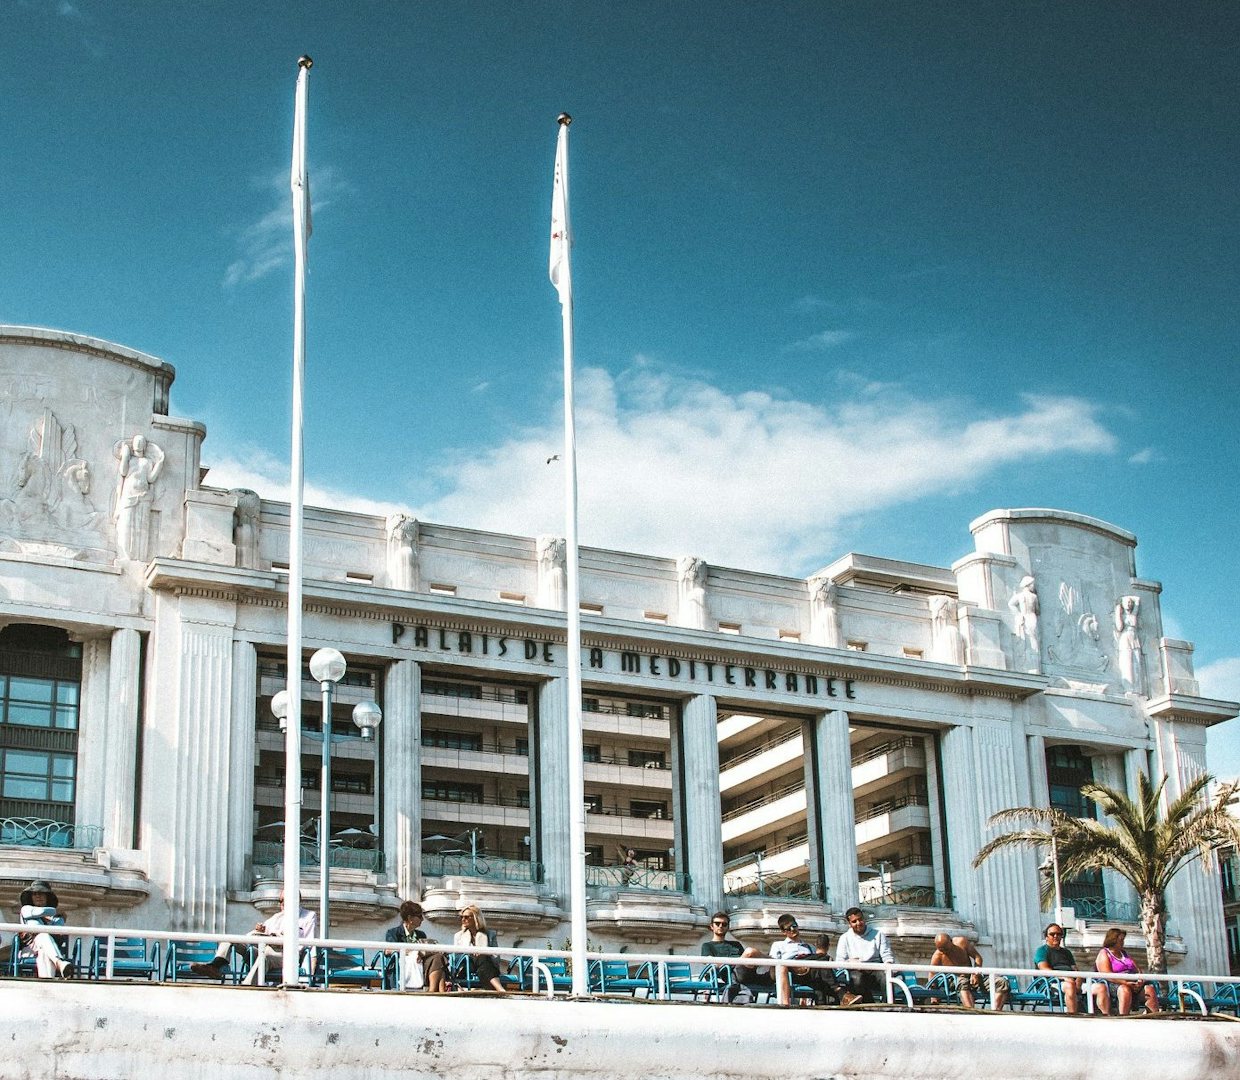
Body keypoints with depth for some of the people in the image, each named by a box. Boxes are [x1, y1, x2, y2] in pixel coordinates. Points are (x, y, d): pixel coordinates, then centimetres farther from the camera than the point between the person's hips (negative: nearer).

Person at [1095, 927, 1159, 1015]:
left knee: (1150, 988, -21)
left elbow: (1137, 969, 19)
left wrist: (1140, 979, -5)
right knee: (1125, 990, -39)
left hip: (1134, 983, 6)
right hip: (1117, 984, -6)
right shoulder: (1104, 953, 5)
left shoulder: (1124, 952, 27)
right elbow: (1107, 974, -11)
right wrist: (1126, 982, -21)